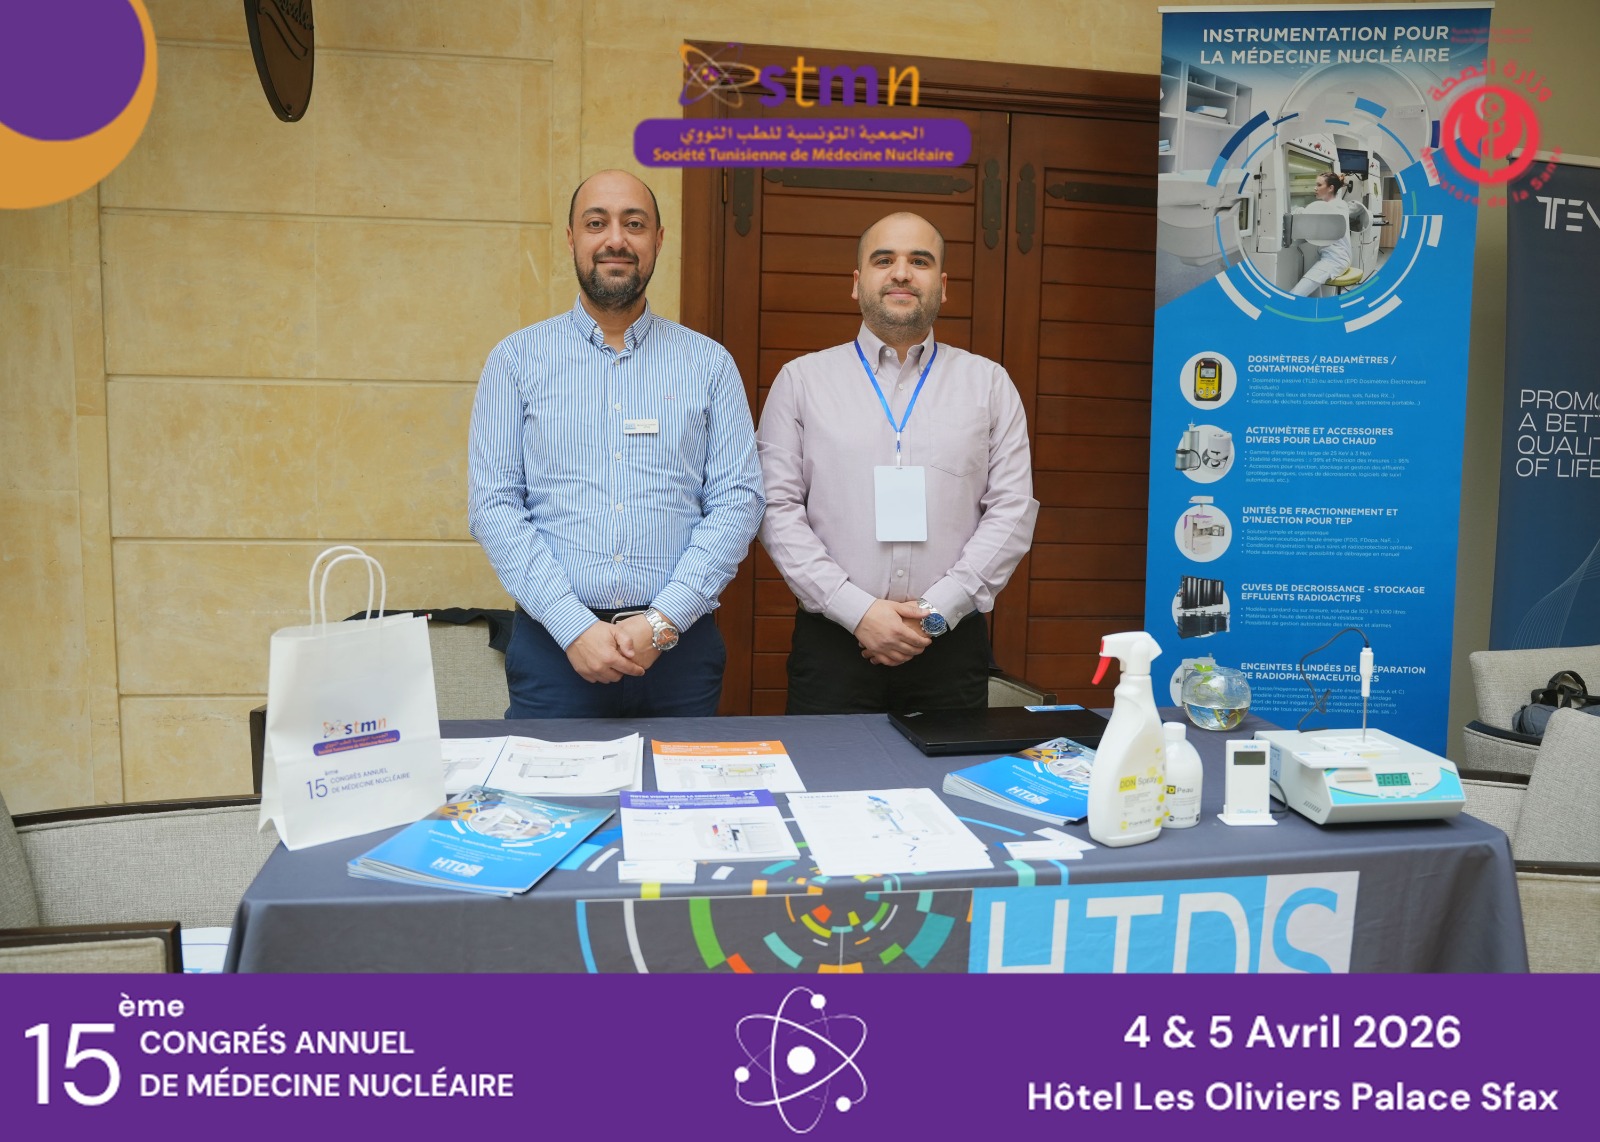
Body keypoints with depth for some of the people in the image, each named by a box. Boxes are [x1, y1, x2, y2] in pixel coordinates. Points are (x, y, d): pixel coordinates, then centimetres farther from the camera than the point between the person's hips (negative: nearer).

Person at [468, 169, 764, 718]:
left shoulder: (709, 363, 6)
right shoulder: (517, 359, 4)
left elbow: (738, 501, -1)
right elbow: (492, 506, -2)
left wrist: (663, 620, -12)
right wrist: (576, 628, -13)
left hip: (680, 647, 1)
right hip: (553, 647, 0)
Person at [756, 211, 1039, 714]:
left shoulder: (989, 384, 8)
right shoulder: (801, 380, 5)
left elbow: (1013, 511, 2)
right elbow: (777, 508, -2)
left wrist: (936, 610, -9)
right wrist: (857, 610, -11)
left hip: (951, 646, 1)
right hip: (832, 641, -1)